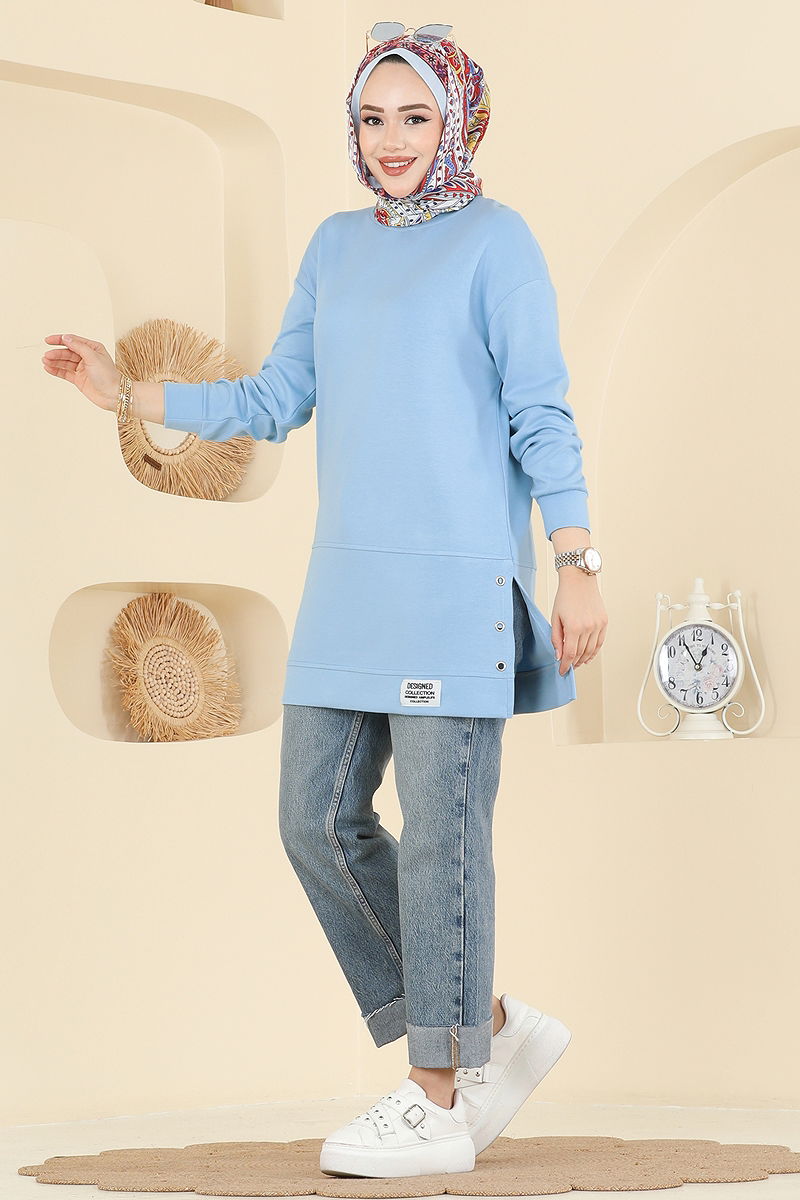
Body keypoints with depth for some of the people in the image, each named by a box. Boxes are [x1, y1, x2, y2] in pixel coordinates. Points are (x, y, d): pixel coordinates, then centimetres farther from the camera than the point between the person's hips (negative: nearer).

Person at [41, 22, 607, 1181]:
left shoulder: (496, 239, -1)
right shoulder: (339, 246, 16)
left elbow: (542, 415, -5)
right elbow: (275, 402, 17)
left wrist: (580, 566, -11)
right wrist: (129, 395, 11)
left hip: (458, 574, -7)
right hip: (351, 579, 7)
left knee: (439, 829, -5)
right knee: (320, 820, 3)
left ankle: (435, 1106, 3)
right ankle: (494, 1031, 15)